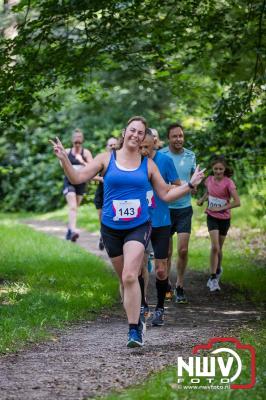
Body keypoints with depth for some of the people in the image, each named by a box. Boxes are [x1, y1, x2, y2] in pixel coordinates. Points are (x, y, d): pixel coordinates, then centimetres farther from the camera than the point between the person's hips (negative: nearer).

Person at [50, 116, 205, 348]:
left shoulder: (148, 165, 5)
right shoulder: (107, 159, 2)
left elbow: (166, 195, 11)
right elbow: (77, 178, -4)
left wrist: (190, 185, 2)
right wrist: (64, 159, -20)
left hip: (138, 227, -1)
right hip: (111, 229, 2)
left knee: (130, 277, -19)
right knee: (124, 279, 10)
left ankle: (134, 330, -16)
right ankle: (137, 321, 30)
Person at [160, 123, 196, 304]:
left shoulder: (191, 156, 3)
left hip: (184, 209, 1)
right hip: (165, 208, -1)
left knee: (183, 250, -6)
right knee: (166, 252, 7)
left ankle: (180, 286, 10)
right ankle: (166, 285, 26)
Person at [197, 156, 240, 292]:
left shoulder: (228, 183, -16)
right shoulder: (209, 180, -4)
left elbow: (237, 202, -21)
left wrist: (220, 208, -23)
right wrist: (202, 200, 0)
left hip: (224, 218, -1)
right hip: (212, 217, 1)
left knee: (218, 248, 11)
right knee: (215, 247, -14)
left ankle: (218, 270, 39)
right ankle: (213, 277, -8)